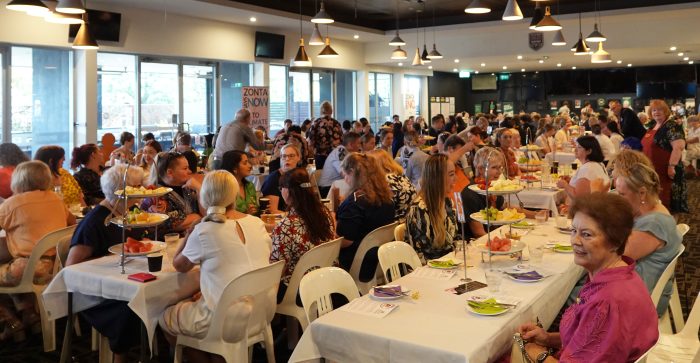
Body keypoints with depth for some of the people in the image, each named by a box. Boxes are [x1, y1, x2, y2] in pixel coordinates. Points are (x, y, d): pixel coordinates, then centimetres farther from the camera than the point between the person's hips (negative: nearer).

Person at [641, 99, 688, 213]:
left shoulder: (672, 126, -12)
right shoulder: (653, 126, 14)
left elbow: (679, 147, -22)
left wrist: (672, 166, -26)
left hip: (666, 171, -9)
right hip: (653, 171, 9)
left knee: (666, 199, -5)